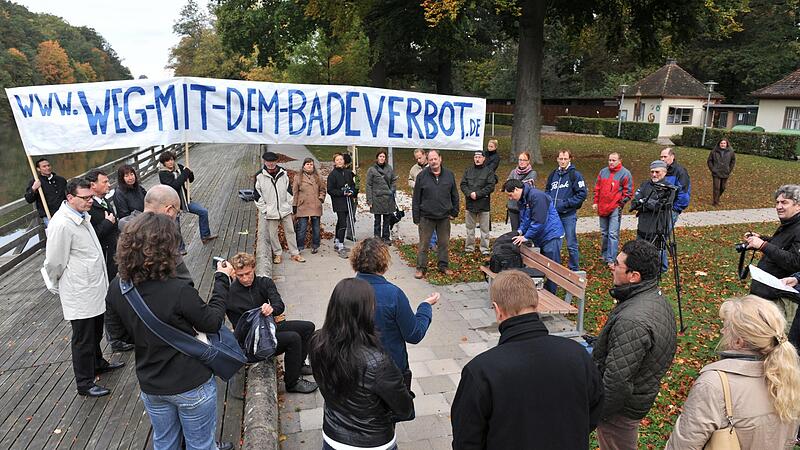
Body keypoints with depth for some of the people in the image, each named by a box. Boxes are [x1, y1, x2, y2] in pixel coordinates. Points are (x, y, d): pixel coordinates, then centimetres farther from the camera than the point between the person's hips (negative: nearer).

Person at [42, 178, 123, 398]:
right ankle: (84, 384, 20)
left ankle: (98, 363, 46)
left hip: (95, 289, 9)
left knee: (95, 332, 26)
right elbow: (54, 263, -17)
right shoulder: (61, 224, -24)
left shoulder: (81, 216, 6)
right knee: (83, 339, 6)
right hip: (79, 294, -9)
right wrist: (57, 287, -3)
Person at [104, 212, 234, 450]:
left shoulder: (116, 288, -13)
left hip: (150, 386, 5)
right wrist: (221, 280, -4)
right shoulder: (178, 292, -30)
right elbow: (212, 323, -14)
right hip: (191, 386, -5)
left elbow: (117, 332, 3)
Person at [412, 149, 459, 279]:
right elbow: (416, 199, -2)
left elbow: (454, 196, 11)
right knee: (423, 244, 3)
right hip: (426, 217, -2)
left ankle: (443, 265, 25)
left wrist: (454, 212, 6)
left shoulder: (449, 175, 3)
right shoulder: (422, 176, -4)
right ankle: (421, 268, 14)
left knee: (444, 243, 11)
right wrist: (416, 218, -4)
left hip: (444, 217, 2)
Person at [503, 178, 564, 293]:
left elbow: (539, 221, -25)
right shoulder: (521, 201, 9)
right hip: (539, 237, 10)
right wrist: (520, 231, -6)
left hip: (551, 235, -9)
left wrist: (526, 237, -21)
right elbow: (524, 219, 14)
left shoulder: (536, 196, -22)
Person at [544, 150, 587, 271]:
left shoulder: (575, 175, -6)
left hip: (569, 215, -5)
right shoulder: (553, 175, 11)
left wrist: (566, 203, -16)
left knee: (571, 244, 1)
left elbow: (582, 194, -10)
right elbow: (547, 191, 20)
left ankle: (574, 269, 13)